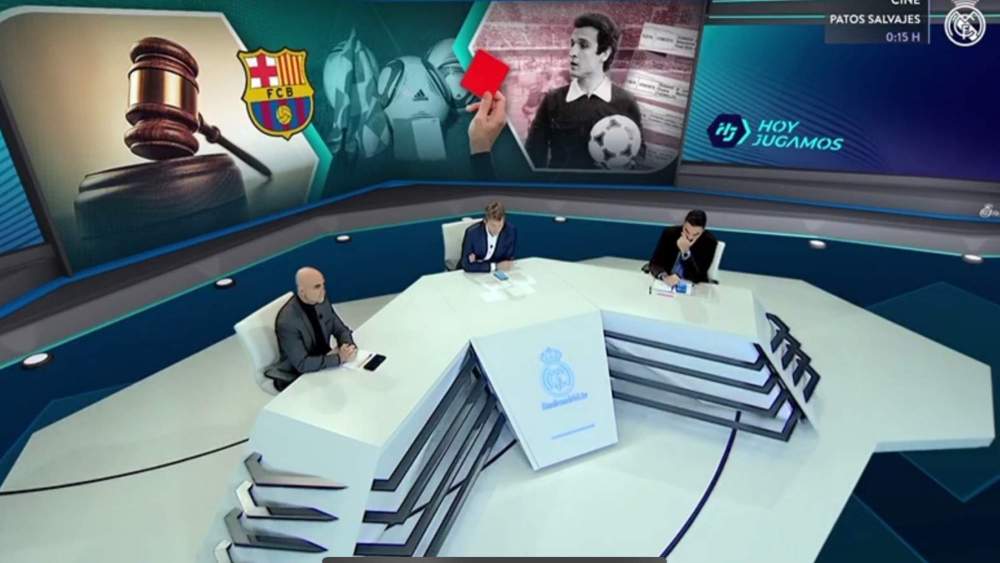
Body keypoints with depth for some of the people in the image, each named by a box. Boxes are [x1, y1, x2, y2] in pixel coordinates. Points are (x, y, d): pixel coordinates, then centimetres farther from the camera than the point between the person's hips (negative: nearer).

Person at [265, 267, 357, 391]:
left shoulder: (322, 301, -8)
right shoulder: (287, 322, -28)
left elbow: (342, 330, 2)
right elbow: (302, 364, -27)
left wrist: (348, 346, -19)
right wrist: (339, 358, -29)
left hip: (325, 361, 6)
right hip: (295, 378, -6)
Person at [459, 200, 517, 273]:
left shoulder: (511, 231, -14)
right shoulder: (472, 233, -21)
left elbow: (508, 259, -7)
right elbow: (467, 265, -21)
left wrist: (478, 262, -18)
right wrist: (495, 266, -29)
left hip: (495, 273, 3)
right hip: (474, 273, -2)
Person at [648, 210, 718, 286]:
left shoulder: (709, 241, -12)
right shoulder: (669, 233, -8)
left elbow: (699, 275, -17)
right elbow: (654, 263, -12)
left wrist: (685, 251, -27)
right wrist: (664, 276, -31)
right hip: (666, 283, 0)